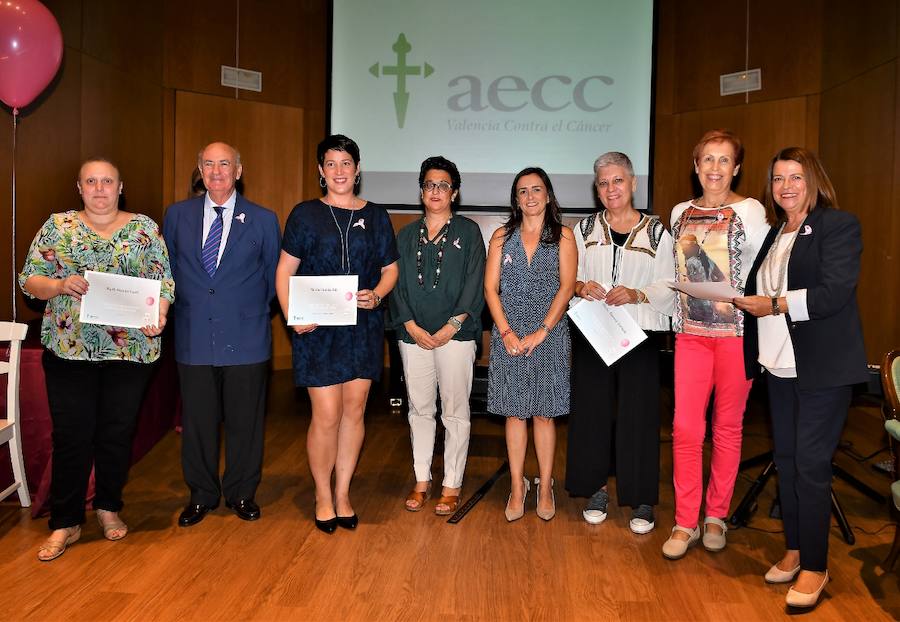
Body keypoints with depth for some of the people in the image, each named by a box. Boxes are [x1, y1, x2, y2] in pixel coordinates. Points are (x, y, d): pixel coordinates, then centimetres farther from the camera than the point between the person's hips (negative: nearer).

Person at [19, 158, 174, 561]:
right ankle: (65, 523, 14)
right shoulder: (58, 227, 6)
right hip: (69, 349, 0)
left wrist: (159, 315, -15)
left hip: (131, 348, 0)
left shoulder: (144, 229, 6)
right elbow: (29, 280, 4)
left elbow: (164, 282, 3)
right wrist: (61, 285, -16)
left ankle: (109, 508, 28)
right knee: (71, 437, 2)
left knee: (117, 434, 8)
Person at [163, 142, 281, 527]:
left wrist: (253, 313, 7)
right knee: (197, 420, 9)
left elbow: (272, 277, 9)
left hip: (246, 338, -1)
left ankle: (241, 494, 25)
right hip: (194, 337, 2)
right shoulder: (177, 215, 7)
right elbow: (169, 269, 14)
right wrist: (183, 310, 6)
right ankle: (201, 495, 26)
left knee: (244, 421, 8)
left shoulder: (263, 220, 2)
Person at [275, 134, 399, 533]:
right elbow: (285, 271, 1)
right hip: (318, 329, -2)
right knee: (326, 416, -3)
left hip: (364, 327, 3)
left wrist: (377, 294, -10)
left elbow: (390, 268, 11)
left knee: (354, 411, 7)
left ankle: (342, 494, 23)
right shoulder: (305, 214, 2)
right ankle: (322, 496, 18)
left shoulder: (375, 216, 9)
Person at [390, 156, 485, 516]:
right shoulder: (406, 235, 13)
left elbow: (475, 285, -3)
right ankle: (421, 481, 20)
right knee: (420, 409, 9)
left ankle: (452, 486, 11)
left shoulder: (468, 232, 4)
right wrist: (412, 327, -6)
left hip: (455, 335, -3)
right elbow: (397, 284, 7)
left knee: (455, 412, 1)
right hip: (414, 335, 3)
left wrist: (451, 327, -12)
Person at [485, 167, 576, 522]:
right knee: (514, 412, 5)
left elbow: (566, 287, -4)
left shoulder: (562, 236, 4)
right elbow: (490, 288, 3)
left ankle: (545, 487, 16)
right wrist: (507, 332, -9)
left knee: (543, 412, 4)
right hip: (508, 336, 2)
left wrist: (541, 332, -12)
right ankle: (517, 487, 15)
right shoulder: (502, 237, 9)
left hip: (549, 336, -1)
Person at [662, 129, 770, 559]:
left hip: (736, 331, -3)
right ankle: (686, 523, 10)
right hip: (691, 332, 3)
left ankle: (716, 516, 23)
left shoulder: (749, 211, -2)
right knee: (685, 427, -2)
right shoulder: (680, 213, 10)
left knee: (728, 426, 7)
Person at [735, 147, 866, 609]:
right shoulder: (773, 233, 15)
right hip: (779, 365, 7)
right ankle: (794, 549, 26)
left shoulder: (838, 225, -6)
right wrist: (745, 301, 0)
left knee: (810, 464, -3)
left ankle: (814, 566, 9)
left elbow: (834, 293, -17)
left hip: (821, 368, -7)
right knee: (786, 459, 12)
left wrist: (774, 305, -18)